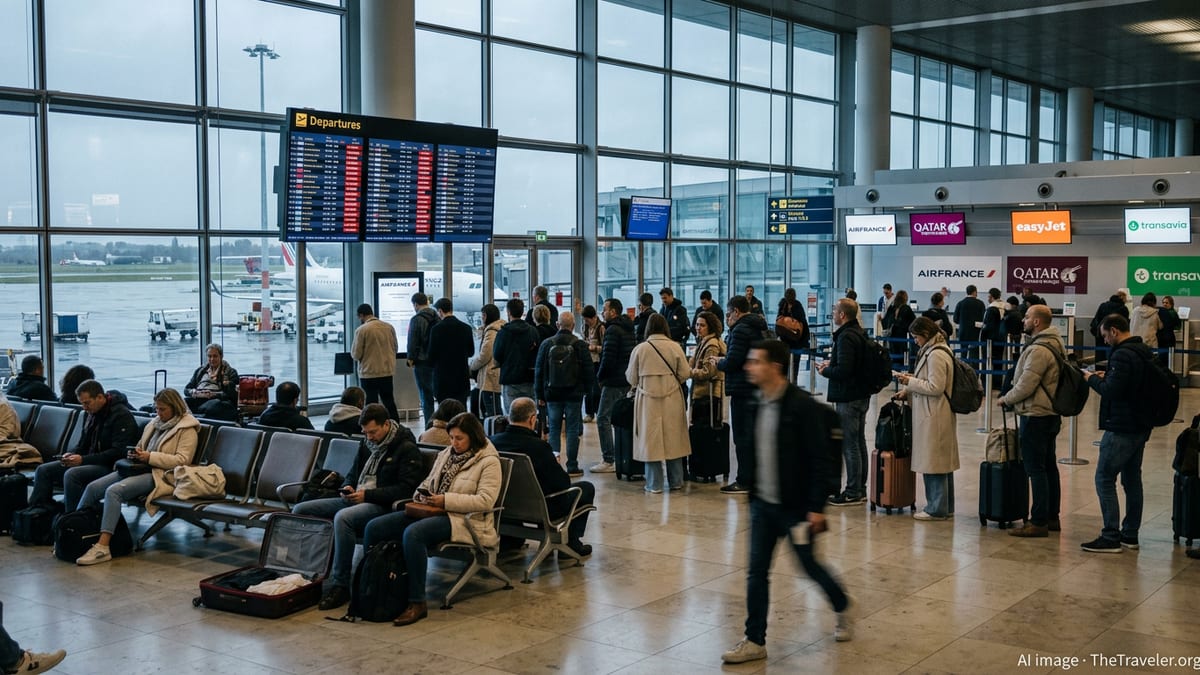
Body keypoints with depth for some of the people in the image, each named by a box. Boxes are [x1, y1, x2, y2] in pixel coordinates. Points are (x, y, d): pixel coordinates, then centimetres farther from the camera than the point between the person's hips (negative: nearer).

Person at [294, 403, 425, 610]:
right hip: (354, 500, 9)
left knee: (343, 518, -38)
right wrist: (347, 487, 3)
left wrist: (367, 495, -17)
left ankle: (340, 585, -28)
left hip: (382, 506, -8)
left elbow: (406, 488, -15)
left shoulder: (407, 449, -7)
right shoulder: (367, 443, 17)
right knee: (300, 510, -4)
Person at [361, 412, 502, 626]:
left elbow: (485, 500, -16)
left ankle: (417, 603, -30)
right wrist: (422, 494, 3)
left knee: (413, 533, -37)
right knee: (374, 527, -9)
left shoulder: (489, 462, -5)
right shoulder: (447, 454, 19)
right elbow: (429, 481, 29)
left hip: (463, 520, -8)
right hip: (430, 511, 8)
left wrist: (446, 500, -20)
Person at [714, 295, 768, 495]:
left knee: (742, 436, -4)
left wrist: (719, 362, 0)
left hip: (742, 390, -9)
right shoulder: (758, 328, 15)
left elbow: (731, 362, -21)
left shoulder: (740, 330, -15)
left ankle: (744, 481, -1)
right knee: (753, 434, 15)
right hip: (758, 389, 9)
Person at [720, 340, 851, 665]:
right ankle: (755, 641, 13)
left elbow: (817, 459, -17)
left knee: (810, 566, 9)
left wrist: (816, 507, -18)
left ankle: (843, 610, 37)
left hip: (794, 506, -6)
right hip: (762, 504, 6)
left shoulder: (803, 406, -18)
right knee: (756, 572, 5)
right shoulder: (757, 405, 5)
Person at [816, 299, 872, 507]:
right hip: (861, 395, 10)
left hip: (848, 399, -10)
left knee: (849, 445, -4)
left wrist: (825, 371, -8)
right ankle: (860, 489, 23)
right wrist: (831, 364, 12)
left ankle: (853, 493, 0)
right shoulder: (860, 334, 12)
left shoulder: (846, 337, -19)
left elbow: (843, 370, -25)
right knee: (859, 443, 15)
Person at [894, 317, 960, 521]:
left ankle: (937, 509, 1)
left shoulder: (936, 355, -18)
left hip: (934, 418, -11)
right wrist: (908, 391, 13)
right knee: (943, 462, 15)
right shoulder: (936, 351, 14)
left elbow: (935, 387, -21)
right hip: (938, 416, 11)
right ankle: (946, 507, 23)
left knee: (934, 464, -4)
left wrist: (910, 381, -12)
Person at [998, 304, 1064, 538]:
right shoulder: (1054, 345, 12)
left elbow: (1025, 387, -22)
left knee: (1036, 470, -6)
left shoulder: (1038, 350, -20)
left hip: (1036, 417, -10)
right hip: (1051, 414, 10)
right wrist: (1012, 399, 17)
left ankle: (1038, 522, -4)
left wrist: (1005, 399, -4)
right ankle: (1052, 517, 23)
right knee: (1049, 467, 15)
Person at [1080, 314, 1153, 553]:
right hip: (1141, 427, 10)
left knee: (1105, 479, -5)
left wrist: (1093, 379, -6)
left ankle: (1111, 537, -6)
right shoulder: (1145, 352, 12)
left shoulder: (1122, 355, -19)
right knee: (1132, 479, 14)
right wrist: (1107, 376, 11)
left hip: (1121, 428, -10)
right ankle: (1130, 535, 20)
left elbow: (1111, 391, -23)